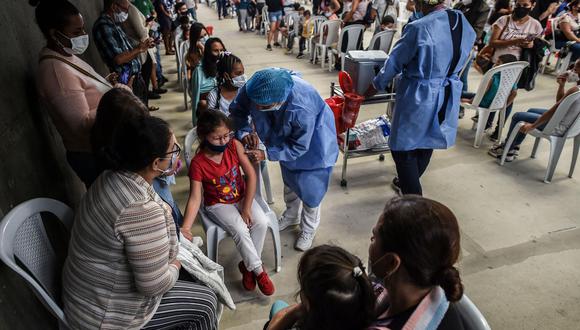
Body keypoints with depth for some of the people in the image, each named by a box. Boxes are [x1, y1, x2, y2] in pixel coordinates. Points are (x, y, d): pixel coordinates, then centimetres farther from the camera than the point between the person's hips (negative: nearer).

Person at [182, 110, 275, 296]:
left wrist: (246, 208, -17)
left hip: (242, 197, 3)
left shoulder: (234, 145, -14)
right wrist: (185, 228, -35)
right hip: (218, 204, -3)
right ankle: (258, 270, -5)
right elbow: (195, 198, -21)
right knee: (240, 229, -26)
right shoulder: (198, 163, -20)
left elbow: (251, 175, -13)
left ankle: (247, 265, 0)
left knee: (262, 222, -20)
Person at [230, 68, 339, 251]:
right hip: (286, 137, 6)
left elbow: (299, 147, -31)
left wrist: (267, 154, -35)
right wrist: (244, 132, -31)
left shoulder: (303, 110, -45)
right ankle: (291, 215, 51)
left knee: (308, 187, 6)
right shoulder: (253, 88, -31)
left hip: (312, 142, -5)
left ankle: (309, 228, 34)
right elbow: (236, 111, -14)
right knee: (289, 180, 24)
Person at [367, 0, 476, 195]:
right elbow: (459, 62, 12)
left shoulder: (418, 28, -21)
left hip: (419, 97, -7)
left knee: (404, 148, 5)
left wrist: (376, 85, 6)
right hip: (448, 97, 8)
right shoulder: (465, 25, 1)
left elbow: (394, 63, -10)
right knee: (426, 143, 22)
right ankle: (409, 183, 44)